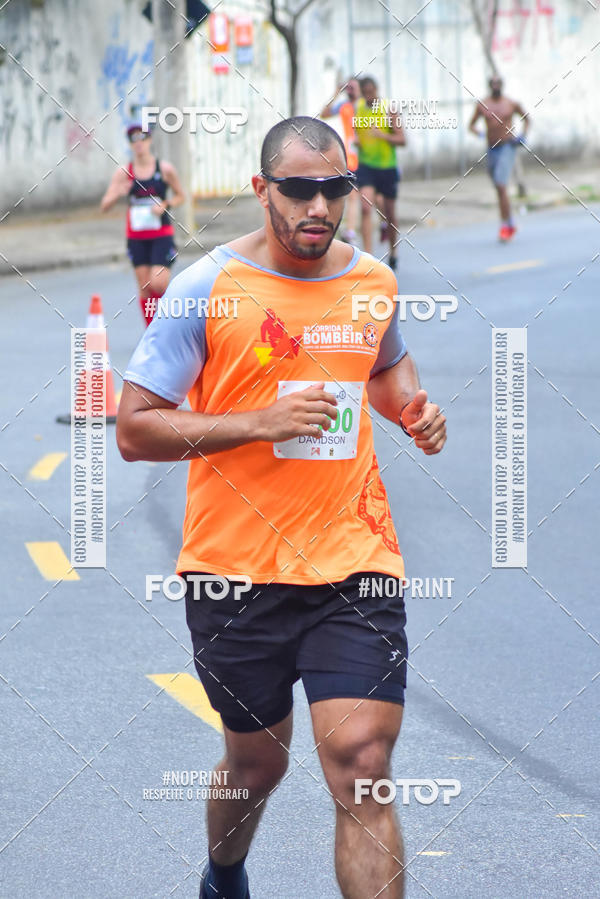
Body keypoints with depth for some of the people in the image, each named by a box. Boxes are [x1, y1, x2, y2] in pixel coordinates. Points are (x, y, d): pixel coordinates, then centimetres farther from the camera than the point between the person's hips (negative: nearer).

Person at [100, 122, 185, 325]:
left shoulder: (165, 169, -3)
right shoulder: (123, 173, 0)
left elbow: (180, 196, 9)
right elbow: (104, 206, -1)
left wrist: (165, 205, -11)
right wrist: (117, 193, -22)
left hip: (162, 234, -2)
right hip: (136, 237, 2)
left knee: (158, 283, -15)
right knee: (144, 288, 3)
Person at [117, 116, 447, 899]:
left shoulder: (375, 283, 5)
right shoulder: (207, 288, -8)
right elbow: (135, 431, -9)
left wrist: (412, 405, 5)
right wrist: (262, 424, -20)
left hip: (355, 566, 2)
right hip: (235, 570, -2)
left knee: (361, 767, -12)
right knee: (257, 761, 15)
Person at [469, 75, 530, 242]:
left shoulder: (512, 104, 0)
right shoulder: (482, 105, 4)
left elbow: (526, 118, 16)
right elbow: (471, 125, 9)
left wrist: (523, 135, 0)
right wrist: (479, 133, -12)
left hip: (507, 148, -4)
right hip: (492, 149, 4)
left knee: (501, 186, -19)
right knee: (500, 189, 14)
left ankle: (504, 226, -17)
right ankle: (511, 224, 30)